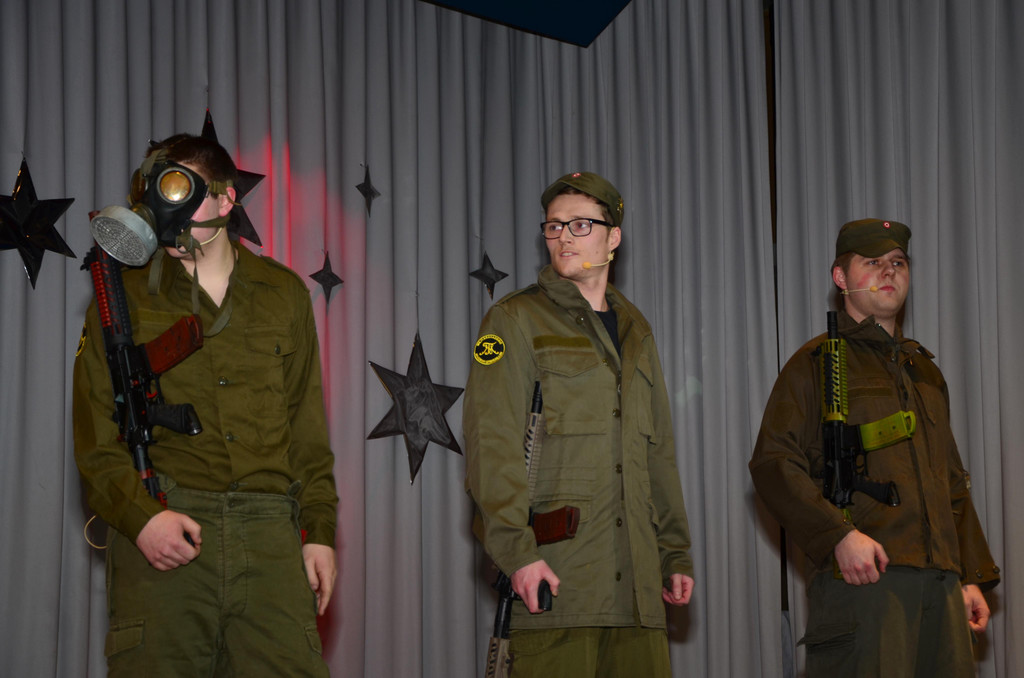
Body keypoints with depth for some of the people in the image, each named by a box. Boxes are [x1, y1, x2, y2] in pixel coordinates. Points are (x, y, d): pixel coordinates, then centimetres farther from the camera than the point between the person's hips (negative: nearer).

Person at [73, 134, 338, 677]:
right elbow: (96, 438, 3)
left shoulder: (284, 293, 16)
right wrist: (139, 514, -14)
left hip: (268, 530, 1)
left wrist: (320, 530, 8)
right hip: (163, 529, -1)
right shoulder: (123, 298, 9)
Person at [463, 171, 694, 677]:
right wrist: (516, 550, -18)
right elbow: (491, 445, -8)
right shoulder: (515, 321, 2)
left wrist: (675, 555, 17)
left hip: (634, 578, 6)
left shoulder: (634, 330, 21)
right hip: (552, 573, -5)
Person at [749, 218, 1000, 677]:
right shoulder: (817, 363, 4)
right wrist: (839, 534, -19)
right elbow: (772, 463, -7)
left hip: (940, 583, 6)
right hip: (860, 576, -6)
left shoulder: (925, 371, 24)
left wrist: (973, 577, 18)